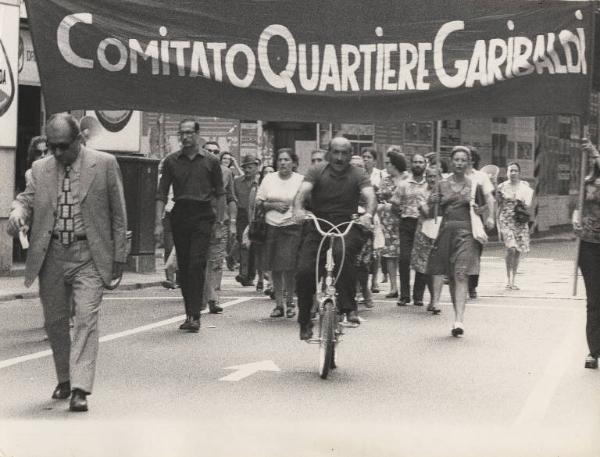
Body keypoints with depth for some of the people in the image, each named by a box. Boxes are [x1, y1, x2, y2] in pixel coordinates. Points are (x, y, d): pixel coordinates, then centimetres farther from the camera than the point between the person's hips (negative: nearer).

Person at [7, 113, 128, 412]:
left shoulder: (105, 164, -1)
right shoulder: (40, 169, 8)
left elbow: (117, 213, 2)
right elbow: (27, 199, 9)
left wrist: (118, 256, 0)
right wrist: (18, 212, -17)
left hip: (88, 255, -4)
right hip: (51, 255, 4)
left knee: (86, 318, -14)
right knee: (54, 321, 12)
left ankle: (80, 389, -15)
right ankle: (64, 379, 31)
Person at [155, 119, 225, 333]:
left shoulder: (211, 161, 4)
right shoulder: (171, 161, 7)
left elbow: (220, 193, 10)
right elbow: (161, 193, 5)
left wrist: (220, 219, 4)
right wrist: (158, 223, -2)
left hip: (202, 215, -3)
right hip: (179, 215, 3)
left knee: (197, 265, -13)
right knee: (183, 267, 6)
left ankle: (194, 316, -13)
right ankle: (190, 313, 16)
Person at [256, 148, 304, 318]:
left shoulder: (300, 180, 3)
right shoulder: (269, 179, 10)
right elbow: (258, 202, 10)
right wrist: (273, 205, -5)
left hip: (292, 228, -3)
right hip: (271, 227, 3)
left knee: (289, 266, -12)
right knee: (275, 268, 4)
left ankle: (290, 301, 7)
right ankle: (278, 303, 14)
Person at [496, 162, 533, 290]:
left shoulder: (525, 186, 6)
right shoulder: (502, 187, 3)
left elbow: (528, 206, 7)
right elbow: (499, 207, 7)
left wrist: (523, 202, -15)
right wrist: (498, 225, 4)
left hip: (520, 222, 2)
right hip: (506, 221, -2)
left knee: (517, 252, 3)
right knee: (511, 248, -19)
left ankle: (512, 280, 15)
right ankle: (508, 278, -5)